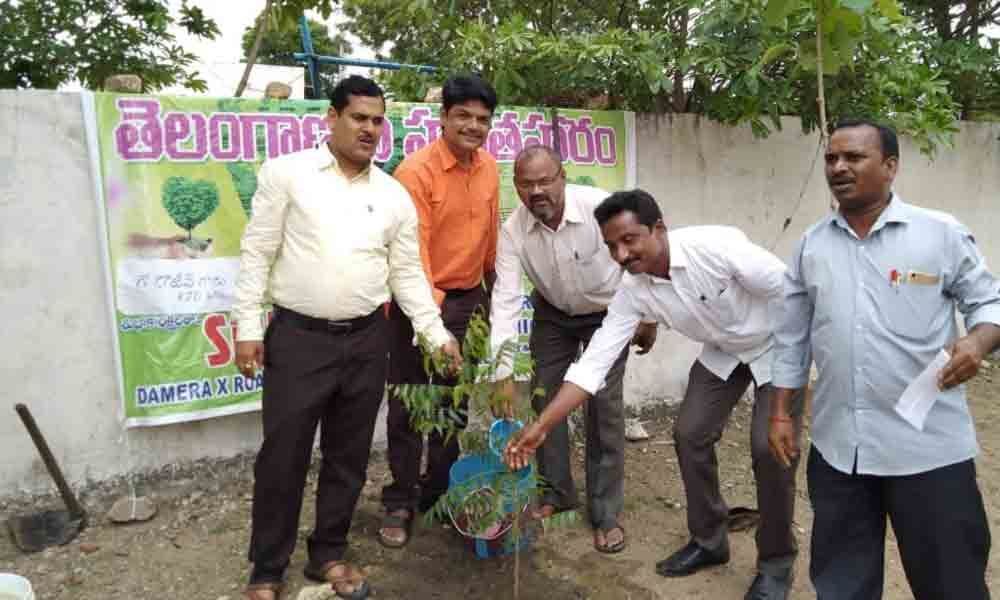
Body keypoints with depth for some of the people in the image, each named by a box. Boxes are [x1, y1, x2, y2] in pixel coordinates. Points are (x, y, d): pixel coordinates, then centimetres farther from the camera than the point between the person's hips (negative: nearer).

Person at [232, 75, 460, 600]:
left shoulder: (394, 195, 7)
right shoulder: (286, 173, -1)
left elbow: (408, 274, 8)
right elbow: (256, 254, -2)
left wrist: (438, 334, 0)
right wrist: (247, 326, -7)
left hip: (366, 340, 3)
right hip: (298, 336, -3)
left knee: (348, 456, 13)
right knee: (282, 457, 6)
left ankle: (328, 553, 33)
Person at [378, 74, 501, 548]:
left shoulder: (488, 168, 3)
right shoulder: (416, 170, -17)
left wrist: (492, 293, 19)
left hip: (468, 299, 6)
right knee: (408, 406, 5)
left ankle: (440, 492, 32)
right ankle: (400, 504, 20)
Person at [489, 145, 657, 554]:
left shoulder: (601, 207, -31)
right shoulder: (513, 231, -24)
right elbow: (505, 299, -28)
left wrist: (649, 318, -9)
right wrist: (503, 373, -33)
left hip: (608, 313, -3)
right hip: (553, 315, 3)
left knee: (605, 405, -8)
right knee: (544, 398, 3)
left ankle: (606, 513, 6)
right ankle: (557, 493, 24)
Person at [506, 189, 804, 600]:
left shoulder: (717, 246, -36)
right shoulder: (633, 291, -19)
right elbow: (593, 362, -20)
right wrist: (540, 427, -24)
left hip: (777, 346, -5)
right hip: (722, 353, 5)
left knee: (769, 446, -14)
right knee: (689, 435, 0)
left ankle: (776, 562, 9)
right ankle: (708, 541, 22)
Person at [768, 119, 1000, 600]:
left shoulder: (942, 234, -5)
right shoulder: (811, 244, 6)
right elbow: (792, 338, 10)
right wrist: (780, 415, 9)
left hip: (928, 446, -3)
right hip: (837, 445, 3)